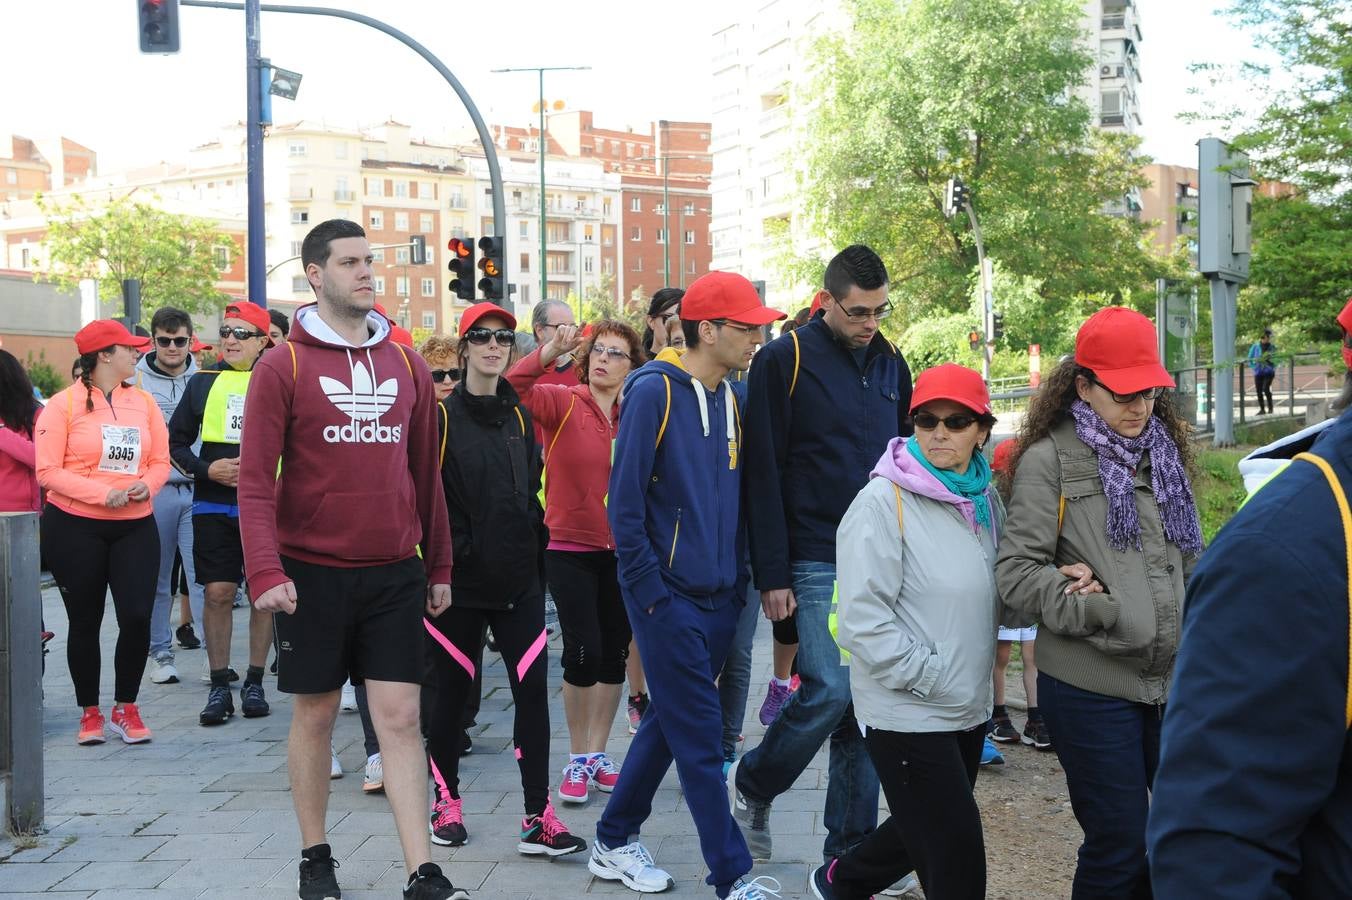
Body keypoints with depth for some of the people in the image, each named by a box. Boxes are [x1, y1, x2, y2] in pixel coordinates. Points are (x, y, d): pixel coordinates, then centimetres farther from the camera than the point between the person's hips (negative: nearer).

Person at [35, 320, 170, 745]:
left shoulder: (143, 402, 9)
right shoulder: (64, 404, -4)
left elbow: (160, 461, 11)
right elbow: (47, 471, -10)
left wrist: (146, 486, -11)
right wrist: (103, 493, -19)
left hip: (135, 525, 3)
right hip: (74, 527, -3)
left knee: (137, 616, -6)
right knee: (85, 622, 6)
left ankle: (125, 708, 12)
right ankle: (90, 712, 21)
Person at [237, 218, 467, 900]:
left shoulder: (407, 367, 8)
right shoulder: (282, 368, -5)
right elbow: (256, 481, -9)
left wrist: (438, 567, 12)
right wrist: (265, 572, -19)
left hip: (395, 574, 3)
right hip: (312, 574, -2)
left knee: (400, 717, 1)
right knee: (315, 715, 9)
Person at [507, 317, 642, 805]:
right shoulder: (563, 402, -6)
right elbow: (512, 389, -22)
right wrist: (551, 350, -31)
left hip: (622, 551, 3)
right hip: (570, 548, -3)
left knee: (615, 653, 11)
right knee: (584, 651, -8)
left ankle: (597, 754, 26)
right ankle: (578, 758, 11)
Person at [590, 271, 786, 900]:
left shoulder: (730, 399, 10)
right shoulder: (654, 391, -12)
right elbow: (625, 500, -14)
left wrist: (739, 580, 11)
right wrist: (649, 591, -14)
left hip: (718, 597, 7)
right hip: (668, 596, -7)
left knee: (671, 722, 15)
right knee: (700, 736, -3)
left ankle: (614, 842, 29)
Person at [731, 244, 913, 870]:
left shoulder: (891, 364, 11)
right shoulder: (784, 361, -6)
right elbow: (763, 475, -8)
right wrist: (772, 575, -11)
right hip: (818, 561, -5)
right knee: (830, 690, -12)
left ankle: (850, 853, 14)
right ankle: (750, 787, 15)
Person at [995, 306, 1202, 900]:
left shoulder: (1164, 453, 13)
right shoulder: (1048, 461, -8)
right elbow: (1016, 572, -13)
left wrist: (1196, 634, 8)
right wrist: (1105, 613, -18)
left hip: (1172, 679, 6)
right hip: (1091, 689, -6)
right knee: (1120, 845, 0)